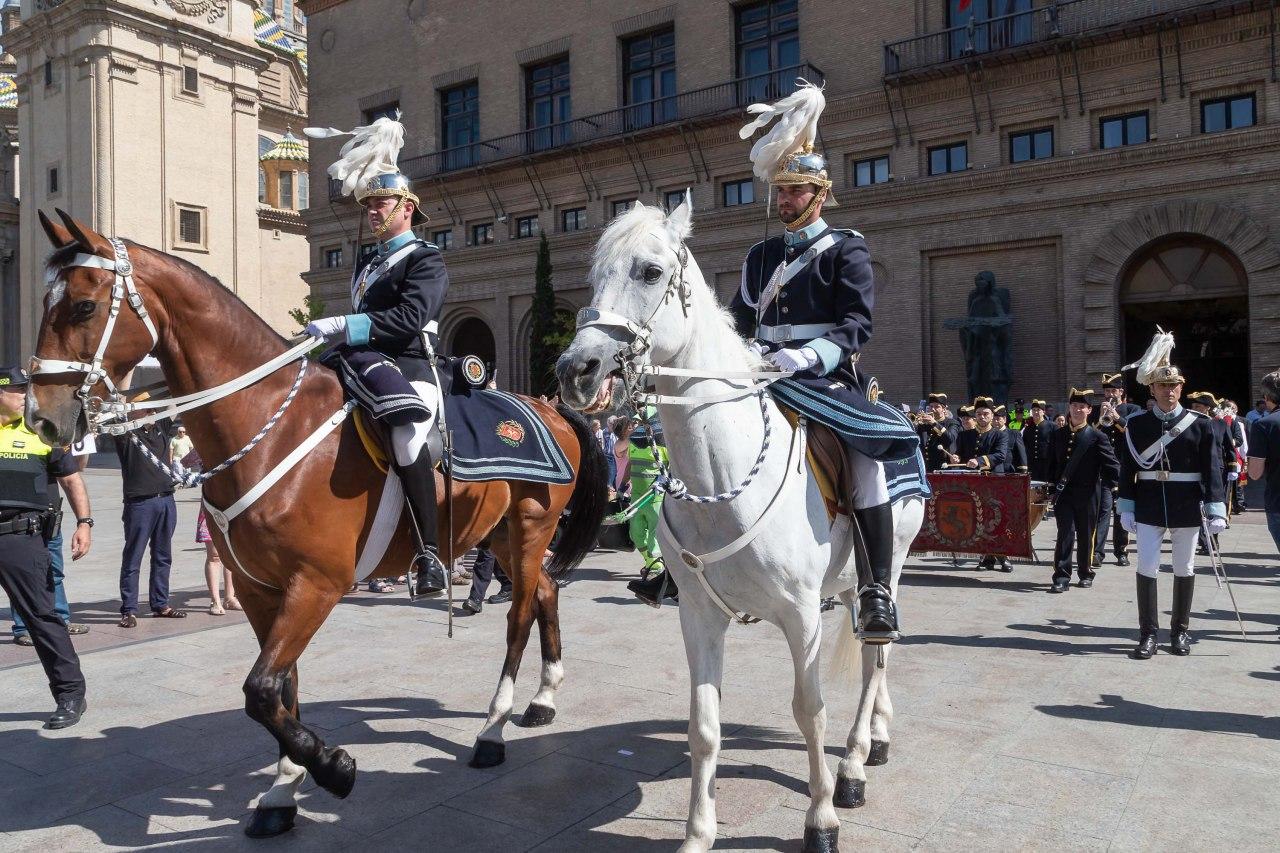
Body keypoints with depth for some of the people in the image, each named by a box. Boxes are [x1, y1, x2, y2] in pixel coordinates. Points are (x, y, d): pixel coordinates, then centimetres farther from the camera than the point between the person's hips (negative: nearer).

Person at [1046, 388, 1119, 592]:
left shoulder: (1097, 437, -3)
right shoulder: (1058, 436, 6)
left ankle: (1085, 574, 24)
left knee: (1085, 536, 9)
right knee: (1065, 534, -5)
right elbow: (1051, 464, 14)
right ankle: (1062, 577, -5)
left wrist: (1104, 489, -6)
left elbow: (1113, 467, -3)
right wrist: (1053, 486, 9)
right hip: (1063, 493, 1)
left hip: (1087, 495, -1)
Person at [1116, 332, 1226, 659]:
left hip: (1187, 510, 0)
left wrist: (1216, 510, -10)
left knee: (1184, 570, 10)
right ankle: (1148, 634, 7)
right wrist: (1126, 508, -1)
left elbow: (1212, 469, -3)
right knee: (1147, 568, -1)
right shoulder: (1136, 425, 1)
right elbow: (1127, 469, 2)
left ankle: (1180, 632, 23)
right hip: (1149, 509, 0)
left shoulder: (1200, 425, -1)